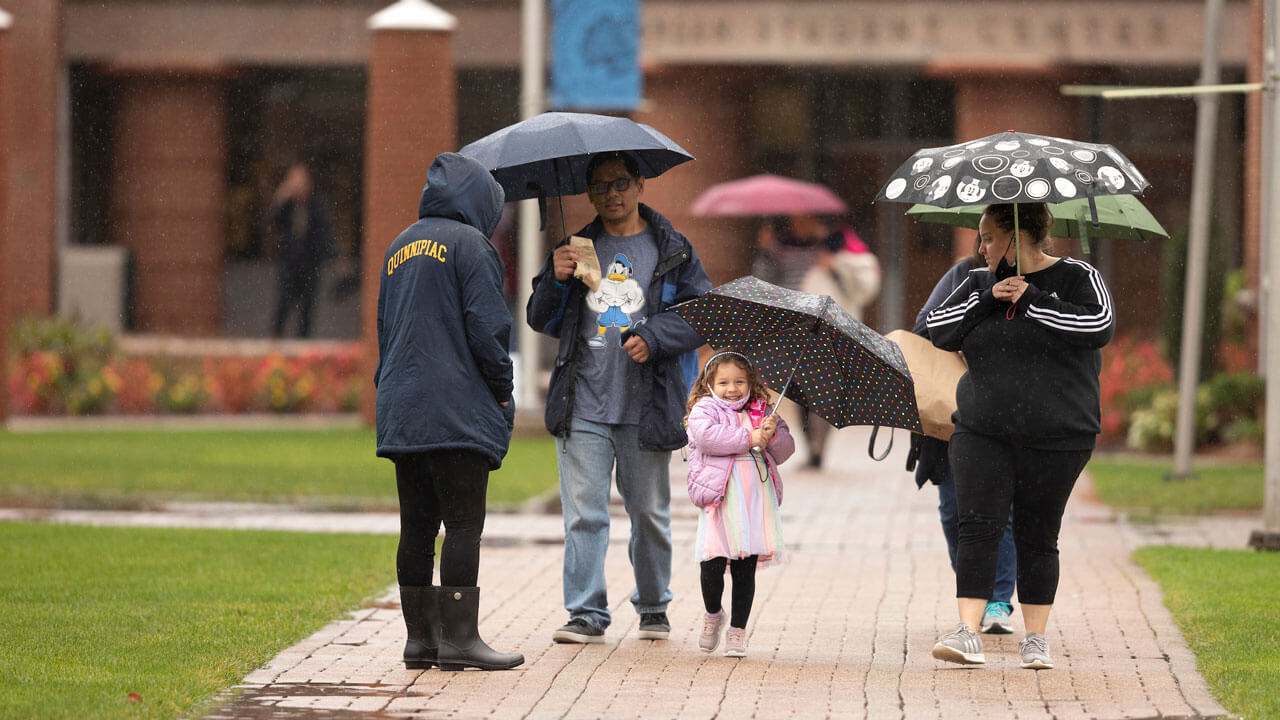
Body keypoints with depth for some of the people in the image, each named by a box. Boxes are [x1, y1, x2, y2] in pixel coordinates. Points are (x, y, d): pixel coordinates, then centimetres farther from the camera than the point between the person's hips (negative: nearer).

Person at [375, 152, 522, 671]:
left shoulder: (399, 248, 19)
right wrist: (502, 389, 0)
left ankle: (419, 636, 11)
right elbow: (486, 326, -12)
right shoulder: (469, 244, -5)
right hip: (459, 412, -7)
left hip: (401, 410, 7)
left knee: (417, 528, 9)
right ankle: (459, 637, -10)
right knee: (463, 526, -7)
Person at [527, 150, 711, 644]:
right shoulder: (578, 249, 13)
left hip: (646, 408, -1)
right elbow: (539, 320, 15)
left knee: (649, 512, 8)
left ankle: (653, 607, 24)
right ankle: (587, 613, -1)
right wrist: (556, 280, -4)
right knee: (584, 514, -5)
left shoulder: (672, 251, 6)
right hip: (584, 405, 1)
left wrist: (654, 338, -13)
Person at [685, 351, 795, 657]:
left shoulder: (762, 414, 18)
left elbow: (786, 450, 14)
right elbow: (706, 436, -15)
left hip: (757, 499, 3)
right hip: (719, 498, -3)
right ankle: (712, 615, 17)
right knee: (713, 562, -10)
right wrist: (750, 438, -13)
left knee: (745, 568, 2)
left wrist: (773, 435, -9)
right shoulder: (704, 410, 6)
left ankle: (737, 629, 10)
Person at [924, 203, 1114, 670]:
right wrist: (989, 299, -10)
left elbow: (1099, 326, -18)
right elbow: (937, 330, 2)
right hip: (982, 434, 3)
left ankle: (1035, 640, 11)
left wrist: (1032, 299, -16)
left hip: (1056, 438, -3)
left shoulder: (1076, 278, -1)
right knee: (978, 527, -10)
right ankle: (967, 634, -14)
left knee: (1037, 537, 2)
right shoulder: (980, 283, 12)